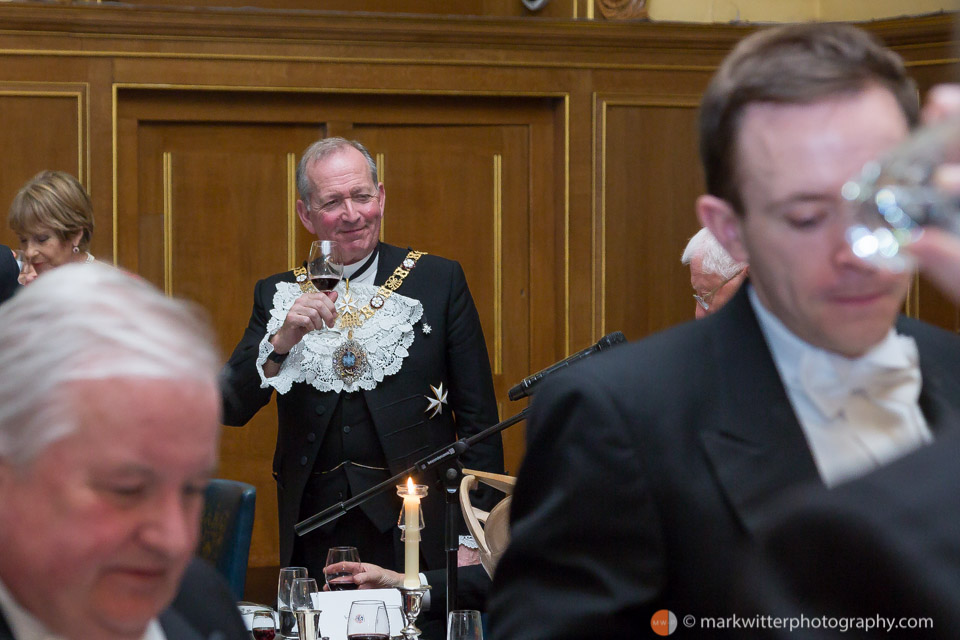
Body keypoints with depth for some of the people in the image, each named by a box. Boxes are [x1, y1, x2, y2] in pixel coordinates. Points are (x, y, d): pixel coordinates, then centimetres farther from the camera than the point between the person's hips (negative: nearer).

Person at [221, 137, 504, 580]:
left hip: (414, 535, -1)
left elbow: (478, 419, 3)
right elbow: (231, 410, 2)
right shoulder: (278, 296, 10)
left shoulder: (439, 282, 3)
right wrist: (282, 340, -15)